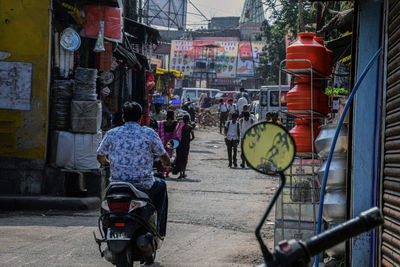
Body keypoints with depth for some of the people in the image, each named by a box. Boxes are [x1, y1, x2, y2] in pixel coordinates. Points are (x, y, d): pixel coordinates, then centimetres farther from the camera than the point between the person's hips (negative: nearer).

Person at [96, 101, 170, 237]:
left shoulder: (112, 134, 4)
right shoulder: (149, 133, -2)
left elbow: (100, 156, 18)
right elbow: (164, 157, 7)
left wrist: (108, 163, 42)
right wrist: (166, 163, 32)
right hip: (143, 185, -2)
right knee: (161, 186, 31)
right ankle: (159, 229, 27)